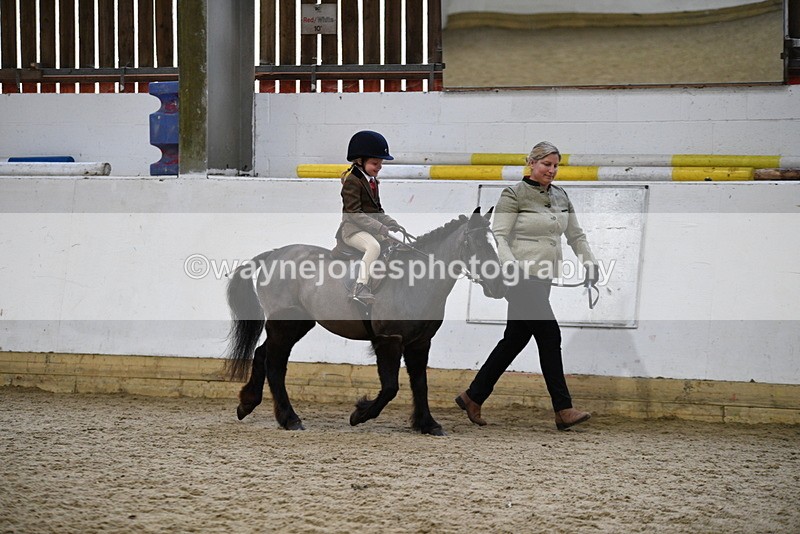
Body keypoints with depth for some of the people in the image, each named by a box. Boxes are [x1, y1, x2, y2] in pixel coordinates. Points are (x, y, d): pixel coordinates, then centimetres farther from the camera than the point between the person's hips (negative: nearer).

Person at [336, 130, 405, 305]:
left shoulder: (372, 181, 15)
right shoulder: (352, 181, -14)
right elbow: (354, 213, -22)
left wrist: (393, 225, 4)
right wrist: (381, 228, -26)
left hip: (371, 228, 10)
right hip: (352, 228, -10)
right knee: (373, 247, -35)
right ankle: (360, 288, -40)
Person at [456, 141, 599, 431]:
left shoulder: (561, 196, 14)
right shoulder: (514, 195, -7)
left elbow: (576, 235, 20)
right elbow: (499, 236, -11)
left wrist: (590, 263, 7)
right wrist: (510, 265, -26)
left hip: (543, 277, 8)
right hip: (522, 276, -8)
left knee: (515, 339, 11)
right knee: (549, 335, -12)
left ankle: (473, 397, 21)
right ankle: (563, 410, -10)